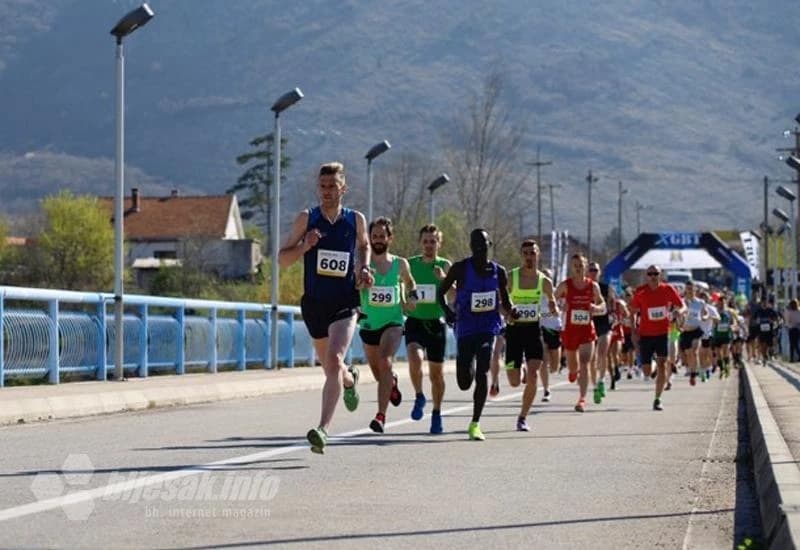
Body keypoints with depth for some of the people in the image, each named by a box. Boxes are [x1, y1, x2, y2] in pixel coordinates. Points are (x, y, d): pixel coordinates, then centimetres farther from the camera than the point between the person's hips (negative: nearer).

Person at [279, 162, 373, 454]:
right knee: (330, 368, 17)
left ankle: (323, 429, -27)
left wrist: (364, 269, 3)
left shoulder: (356, 219, 0)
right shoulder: (306, 219, -2)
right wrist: (305, 246, -18)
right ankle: (349, 379, 55)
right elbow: (282, 259, 1)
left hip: (345, 305, -2)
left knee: (334, 361, -22)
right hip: (314, 304, 2)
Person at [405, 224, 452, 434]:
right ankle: (419, 397, -1)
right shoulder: (410, 264, 4)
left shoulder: (445, 266, 0)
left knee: (436, 372, 7)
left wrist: (444, 279, -24)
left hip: (436, 323, 0)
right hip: (414, 322, 0)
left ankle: (437, 414, 24)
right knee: (415, 359, -26)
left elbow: (454, 298, -9)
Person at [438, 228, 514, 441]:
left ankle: (475, 424, -11)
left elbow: (505, 301, 15)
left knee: (482, 372, -19)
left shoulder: (498, 271, 4)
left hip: (488, 327, 0)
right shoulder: (460, 269, -3)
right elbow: (441, 292, 3)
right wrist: (446, 310, -17)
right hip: (465, 328, 0)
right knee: (464, 383, 2)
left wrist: (511, 311, -8)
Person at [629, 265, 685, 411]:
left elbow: (682, 306, 2)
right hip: (645, 334, 0)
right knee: (646, 372, 1)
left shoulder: (668, 289, -4)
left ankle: (657, 400, -6)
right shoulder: (641, 292, -5)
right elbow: (632, 311, 6)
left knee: (662, 365, -13)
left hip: (663, 333, 0)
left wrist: (679, 311, -22)